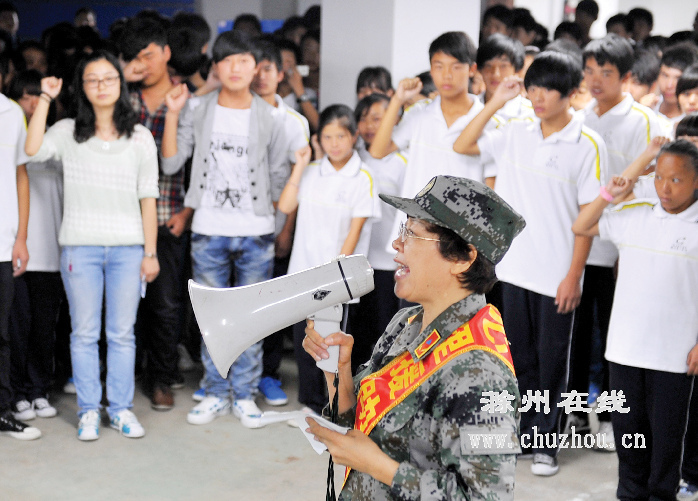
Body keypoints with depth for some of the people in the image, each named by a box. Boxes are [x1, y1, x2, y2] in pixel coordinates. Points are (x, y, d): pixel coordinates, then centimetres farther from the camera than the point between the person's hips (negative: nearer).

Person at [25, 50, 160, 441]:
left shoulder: (140, 137, 8)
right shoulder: (68, 132, 7)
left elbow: (148, 198, 5)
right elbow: (34, 150, -14)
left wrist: (150, 252, 0)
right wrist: (46, 99, -10)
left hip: (127, 247, 0)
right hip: (80, 245, 0)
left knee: (122, 333, 5)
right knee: (85, 333, 5)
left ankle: (122, 408, 16)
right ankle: (89, 410, 15)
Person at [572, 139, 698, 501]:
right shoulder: (633, 217, 4)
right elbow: (581, 228, 14)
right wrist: (607, 196, 0)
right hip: (626, 345, 3)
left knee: (667, 430, 8)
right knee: (627, 424, 14)